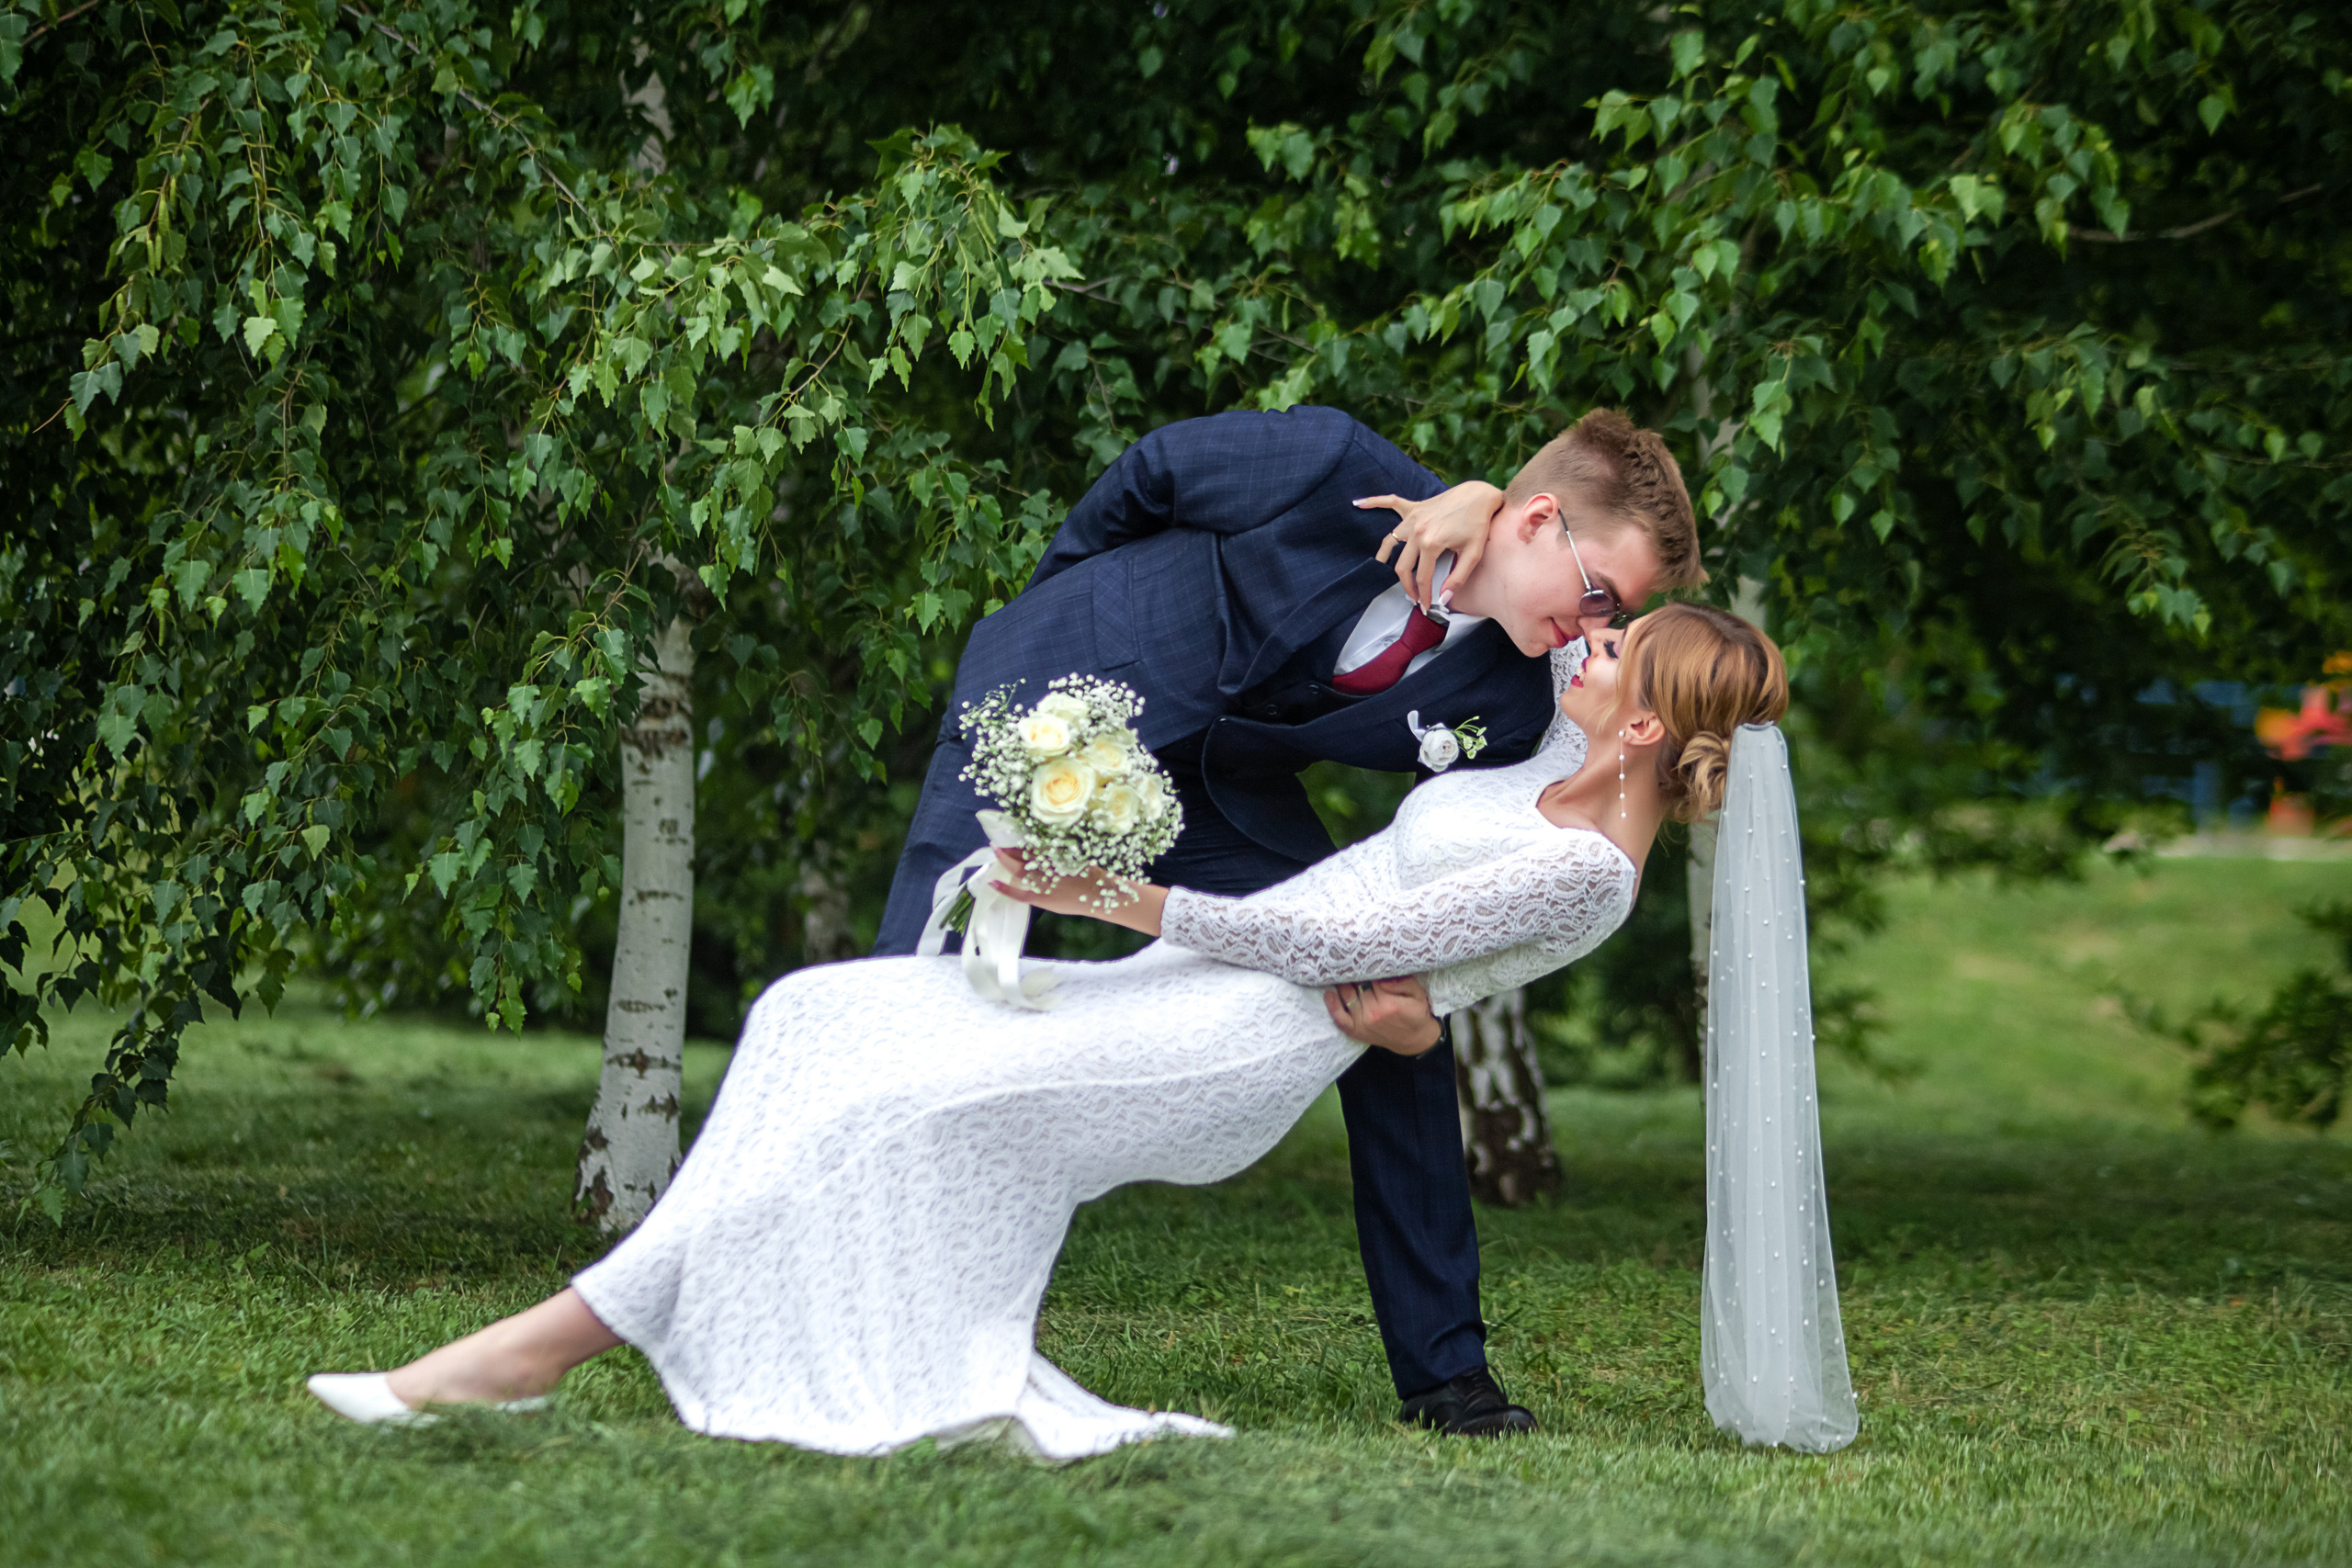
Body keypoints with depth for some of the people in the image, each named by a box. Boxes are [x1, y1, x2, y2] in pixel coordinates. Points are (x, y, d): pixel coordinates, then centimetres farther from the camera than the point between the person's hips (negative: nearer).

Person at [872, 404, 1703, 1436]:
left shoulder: (1508, 703, -15)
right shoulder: (1328, 470, -28)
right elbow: (1149, 472, -10)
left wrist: (1420, 1008, -29)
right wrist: (1054, 609, 7)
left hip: (1220, 789, 4)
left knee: (1399, 1025, -4)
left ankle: (1444, 1369, 5)